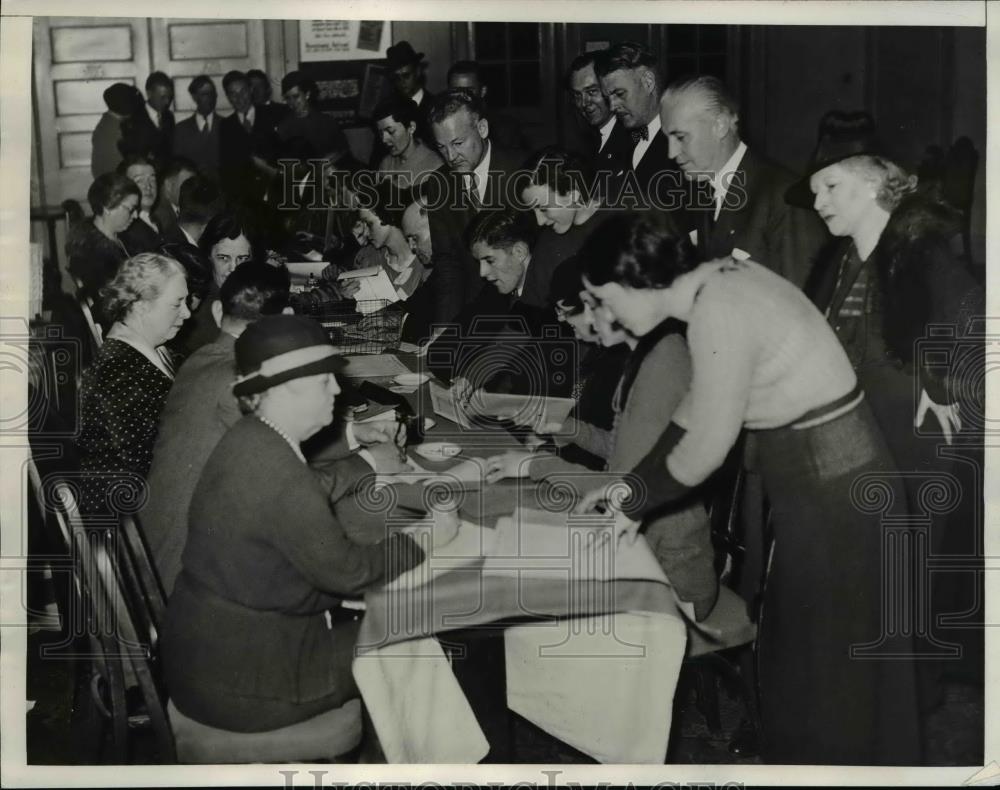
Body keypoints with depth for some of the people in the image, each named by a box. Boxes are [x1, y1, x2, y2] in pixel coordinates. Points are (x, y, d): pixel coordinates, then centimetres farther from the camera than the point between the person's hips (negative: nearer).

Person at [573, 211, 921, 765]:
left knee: (832, 660, 9)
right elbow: (696, 408, 13)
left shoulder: (718, 313, -25)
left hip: (834, 489, -9)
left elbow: (705, 447, -19)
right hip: (821, 476, 9)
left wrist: (636, 501, -2)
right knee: (801, 649, 22)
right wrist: (630, 486, 11)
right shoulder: (718, 282, 3)